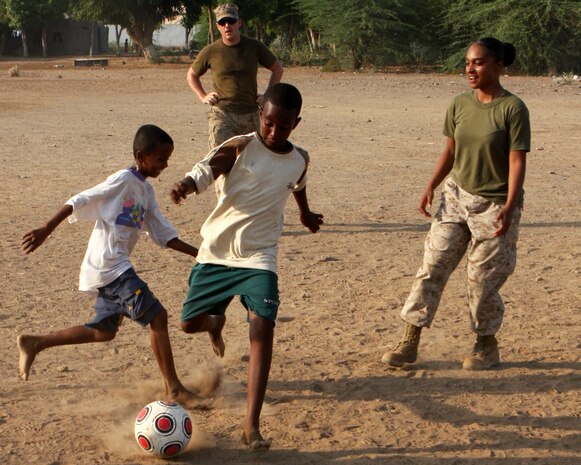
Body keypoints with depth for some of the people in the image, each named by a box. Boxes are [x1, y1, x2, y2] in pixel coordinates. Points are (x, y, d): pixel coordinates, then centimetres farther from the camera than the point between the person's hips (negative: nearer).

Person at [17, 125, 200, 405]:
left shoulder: (146, 191, 15)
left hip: (115, 268, 10)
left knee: (104, 331, 17)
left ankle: (34, 343, 22)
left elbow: (162, 233, 19)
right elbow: (79, 202, -14)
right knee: (157, 316, -11)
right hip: (108, 265, -10)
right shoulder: (123, 180, -12)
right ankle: (174, 389, -6)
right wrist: (45, 231, -18)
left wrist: (196, 253, 13)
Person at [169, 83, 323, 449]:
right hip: (216, 252, 0)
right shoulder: (240, 147, -9)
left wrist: (306, 215, 44)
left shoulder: (299, 161, 2)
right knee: (190, 323, 4)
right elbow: (205, 170, -26)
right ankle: (217, 322, 45)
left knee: (263, 327, -17)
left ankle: (252, 427, -18)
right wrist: (185, 186, -48)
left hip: (259, 257, 1)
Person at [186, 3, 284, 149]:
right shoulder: (210, 51, 0)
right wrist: (203, 96, 4)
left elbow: (277, 68, 16)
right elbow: (192, 74, 17)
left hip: (251, 115, 2)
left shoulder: (255, 47, 2)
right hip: (221, 114, -2)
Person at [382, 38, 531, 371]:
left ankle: (487, 346, 24)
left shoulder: (512, 108, -14)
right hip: (457, 197, 5)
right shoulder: (460, 105, 3)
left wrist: (509, 207, -25)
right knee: (432, 268, 1)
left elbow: (517, 161, -16)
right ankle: (410, 343, 7)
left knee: (483, 280, 2)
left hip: (494, 205, -5)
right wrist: (431, 187, 3)